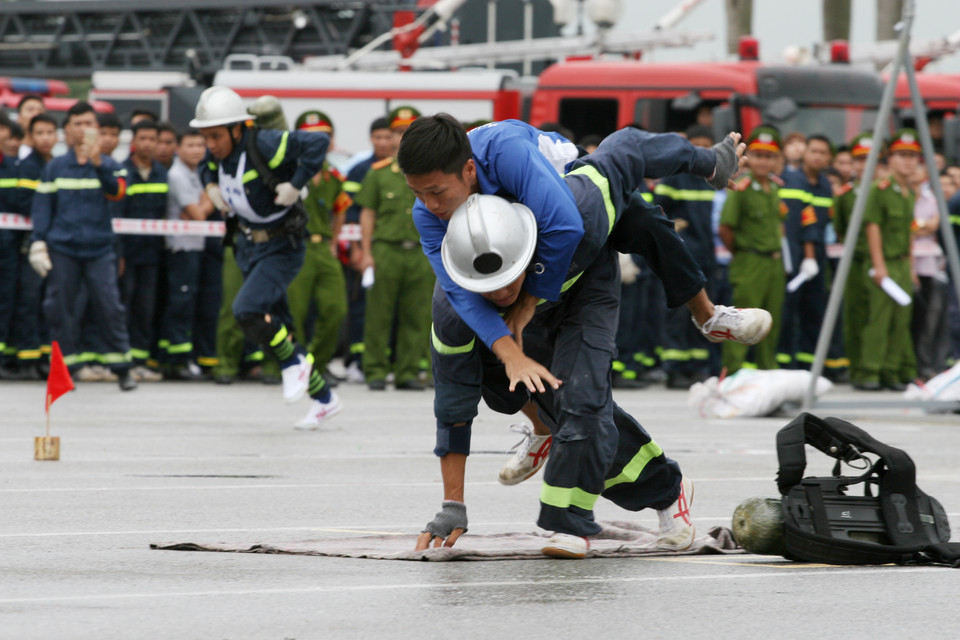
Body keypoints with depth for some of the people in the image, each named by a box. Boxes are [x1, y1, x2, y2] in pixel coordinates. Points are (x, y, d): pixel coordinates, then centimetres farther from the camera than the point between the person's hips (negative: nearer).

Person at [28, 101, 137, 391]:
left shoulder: (107, 166, 5)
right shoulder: (55, 168, 7)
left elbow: (117, 189, -16)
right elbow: (42, 206, 6)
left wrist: (98, 163, -31)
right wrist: (38, 242, -3)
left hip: (99, 249, -1)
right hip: (62, 249, 1)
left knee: (110, 306, -6)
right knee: (60, 307, 2)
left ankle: (122, 367, 1)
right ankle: (63, 366, 12)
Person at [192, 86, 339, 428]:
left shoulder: (264, 145, -25)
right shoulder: (218, 152, -1)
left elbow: (318, 142, -33)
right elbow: (206, 166, 24)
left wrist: (295, 185, -29)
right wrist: (211, 187, 4)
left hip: (281, 248, -9)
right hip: (249, 246, 9)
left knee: (247, 310, -25)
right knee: (277, 326, 12)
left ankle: (294, 362, 0)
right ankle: (324, 399, 24)